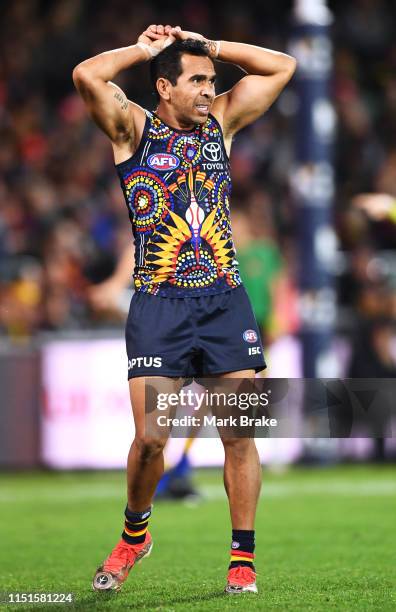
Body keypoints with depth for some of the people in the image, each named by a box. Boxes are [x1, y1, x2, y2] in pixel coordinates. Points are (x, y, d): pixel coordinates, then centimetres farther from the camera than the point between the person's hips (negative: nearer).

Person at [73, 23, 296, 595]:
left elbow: (282, 66, 12)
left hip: (225, 301, 3)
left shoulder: (220, 122, 11)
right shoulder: (135, 129, -1)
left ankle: (243, 557, 7)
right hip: (159, 305, -3)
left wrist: (205, 45, 7)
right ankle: (134, 533, 18)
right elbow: (87, 76, -18)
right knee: (150, 439, -8)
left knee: (240, 434, -2)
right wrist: (145, 49, -3)